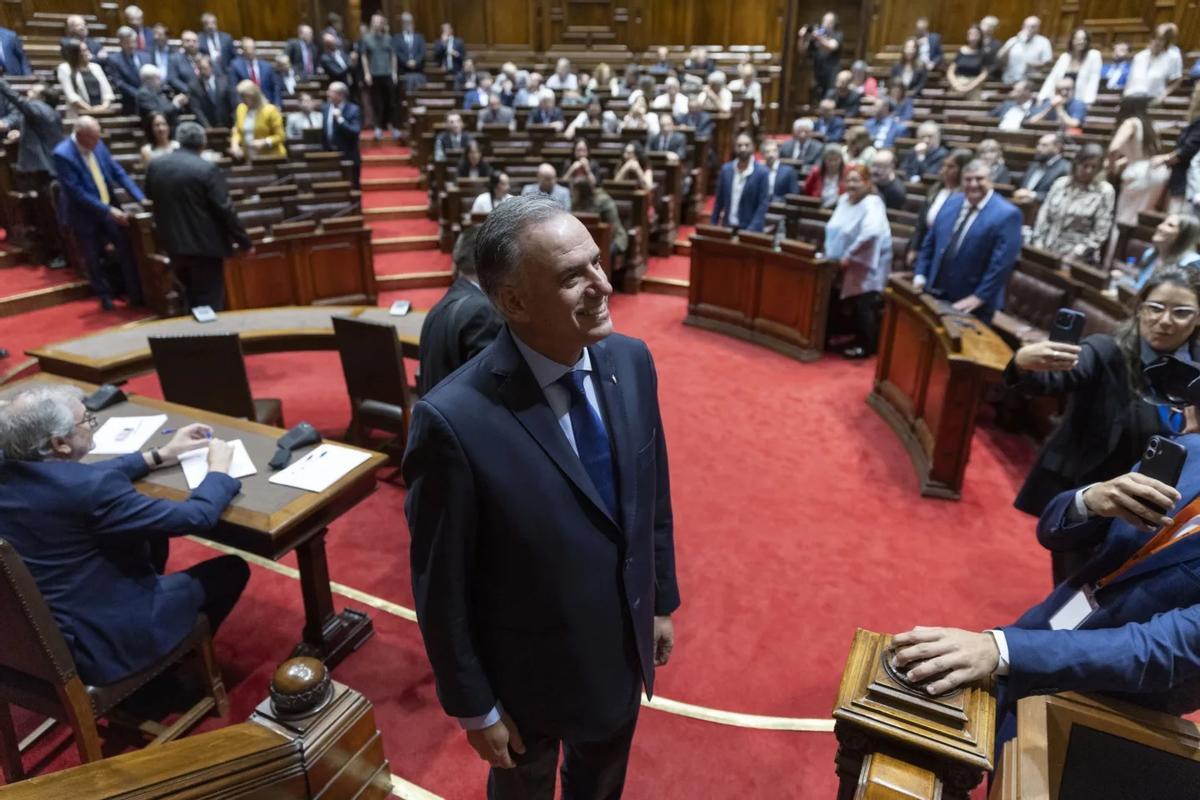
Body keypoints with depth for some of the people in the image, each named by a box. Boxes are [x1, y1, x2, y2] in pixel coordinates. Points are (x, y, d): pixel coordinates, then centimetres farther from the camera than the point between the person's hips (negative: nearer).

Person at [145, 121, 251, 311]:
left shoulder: (155, 165, 3)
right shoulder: (208, 168, -16)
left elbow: (149, 195, 20)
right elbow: (225, 209, -16)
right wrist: (244, 241, -8)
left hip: (173, 242, 6)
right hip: (204, 244, -6)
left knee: (192, 297, 22)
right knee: (210, 301, 2)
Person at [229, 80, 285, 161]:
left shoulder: (270, 110, -12)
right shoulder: (241, 108, 6)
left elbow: (280, 136, -10)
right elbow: (238, 131, 16)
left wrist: (264, 142, -24)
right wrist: (235, 144, -4)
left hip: (270, 157, -5)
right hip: (248, 158, 5)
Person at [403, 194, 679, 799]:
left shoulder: (630, 362, -13)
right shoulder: (455, 419, -32)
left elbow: (654, 496, 0)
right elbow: (441, 585, -20)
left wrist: (662, 601, 8)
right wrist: (474, 708, -10)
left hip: (624, 651, 5)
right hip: (529, 675, -4)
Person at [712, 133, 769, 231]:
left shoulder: (761, 172, -7)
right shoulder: (726, 169, 4)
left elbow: (763, 204, -10)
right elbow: (719, 201, 10)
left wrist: (752, 229, -19)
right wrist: (712, 225, 7)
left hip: (749, 229, -3)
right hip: (728, 227, 3)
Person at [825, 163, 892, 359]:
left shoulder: (872, 204, -19)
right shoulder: (844, 199, 5)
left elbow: (871, 232, -36)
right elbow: (834, 227, 14)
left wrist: (849, 254, -30)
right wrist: (833, 251, 3)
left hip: (868, 264, -8)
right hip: (851, 263, 8)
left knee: (864, 306, -5)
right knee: (853, 304, 14)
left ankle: (867, 346, 6)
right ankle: (859, 340, 27)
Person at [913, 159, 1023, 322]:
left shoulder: (1006, 214, -12)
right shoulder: (951, 203, 8)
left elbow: (1002, 261, -16)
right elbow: (930, 242, 13)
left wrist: (979, 297, -19)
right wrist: (920, 274, 4)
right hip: (936, 293, 5)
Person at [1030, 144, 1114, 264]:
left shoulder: (1105, 191, 0)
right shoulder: (1060, 183, 9)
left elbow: (1100, 233, -3)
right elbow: (1044, 216, 8)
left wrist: (1074, 255, -13)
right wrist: (1038, 248, -2)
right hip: (1047, 251, 3)